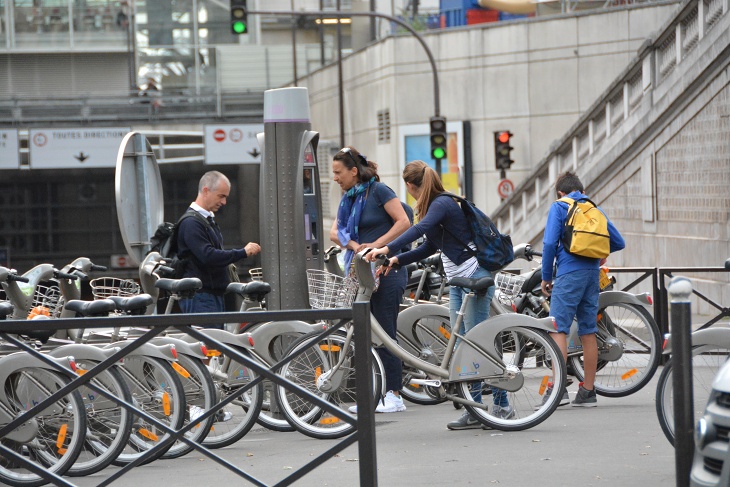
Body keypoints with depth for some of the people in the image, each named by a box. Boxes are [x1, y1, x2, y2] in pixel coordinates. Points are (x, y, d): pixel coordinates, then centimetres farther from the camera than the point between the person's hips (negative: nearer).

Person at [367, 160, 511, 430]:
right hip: (457, 280, 10)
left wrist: (387, 248, -41)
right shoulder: (435, 205, 15)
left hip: (475, 277, -10)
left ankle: (502, 405, -3)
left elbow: (420, 228, -32)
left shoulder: (442, 203, -14)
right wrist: (396, 260, 8)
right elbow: (430, 247, 18)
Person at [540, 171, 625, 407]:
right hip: (592, 274, 6)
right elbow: (619, 242, 16)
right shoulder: (595, 209, 16)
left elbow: (550, 243, -10)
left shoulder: (559, 207, 1)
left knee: (558, 329, -7)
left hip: (569, 273, -6)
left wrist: (546, 277, -1)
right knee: (588, 332, 8)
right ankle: (588, 392, 11)